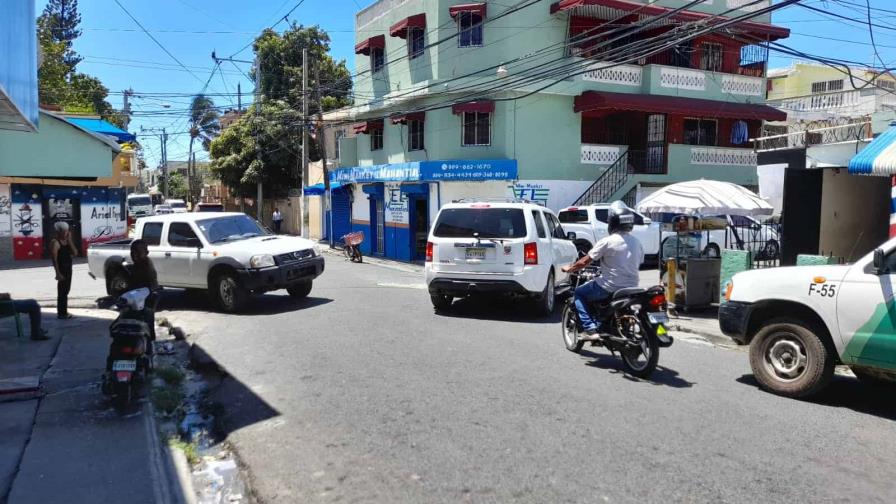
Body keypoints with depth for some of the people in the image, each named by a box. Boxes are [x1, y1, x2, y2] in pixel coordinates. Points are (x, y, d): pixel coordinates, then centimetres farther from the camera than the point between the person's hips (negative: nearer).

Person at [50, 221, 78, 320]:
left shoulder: (67, 241, 10)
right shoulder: (55, 242, -13)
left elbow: (75, 253, 2)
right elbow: (54, 259, -17)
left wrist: (69, 240, -5)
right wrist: (58, 273, -22)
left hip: (68, 268, 8)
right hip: (61, 269, -8)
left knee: (66, 290, 17)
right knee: (62, 291, -6)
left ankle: (63, 311, 28)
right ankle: (62, 313, -2)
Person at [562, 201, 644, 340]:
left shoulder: (607, 242, -14)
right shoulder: (637, 243, 5)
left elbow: (585, 262, -10)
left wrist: (569, 268, 7)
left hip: (610, 288, -7)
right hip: (631, 288, 7)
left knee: (579, 294, 14)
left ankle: (590, 329, 0)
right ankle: (599, 326, 32)